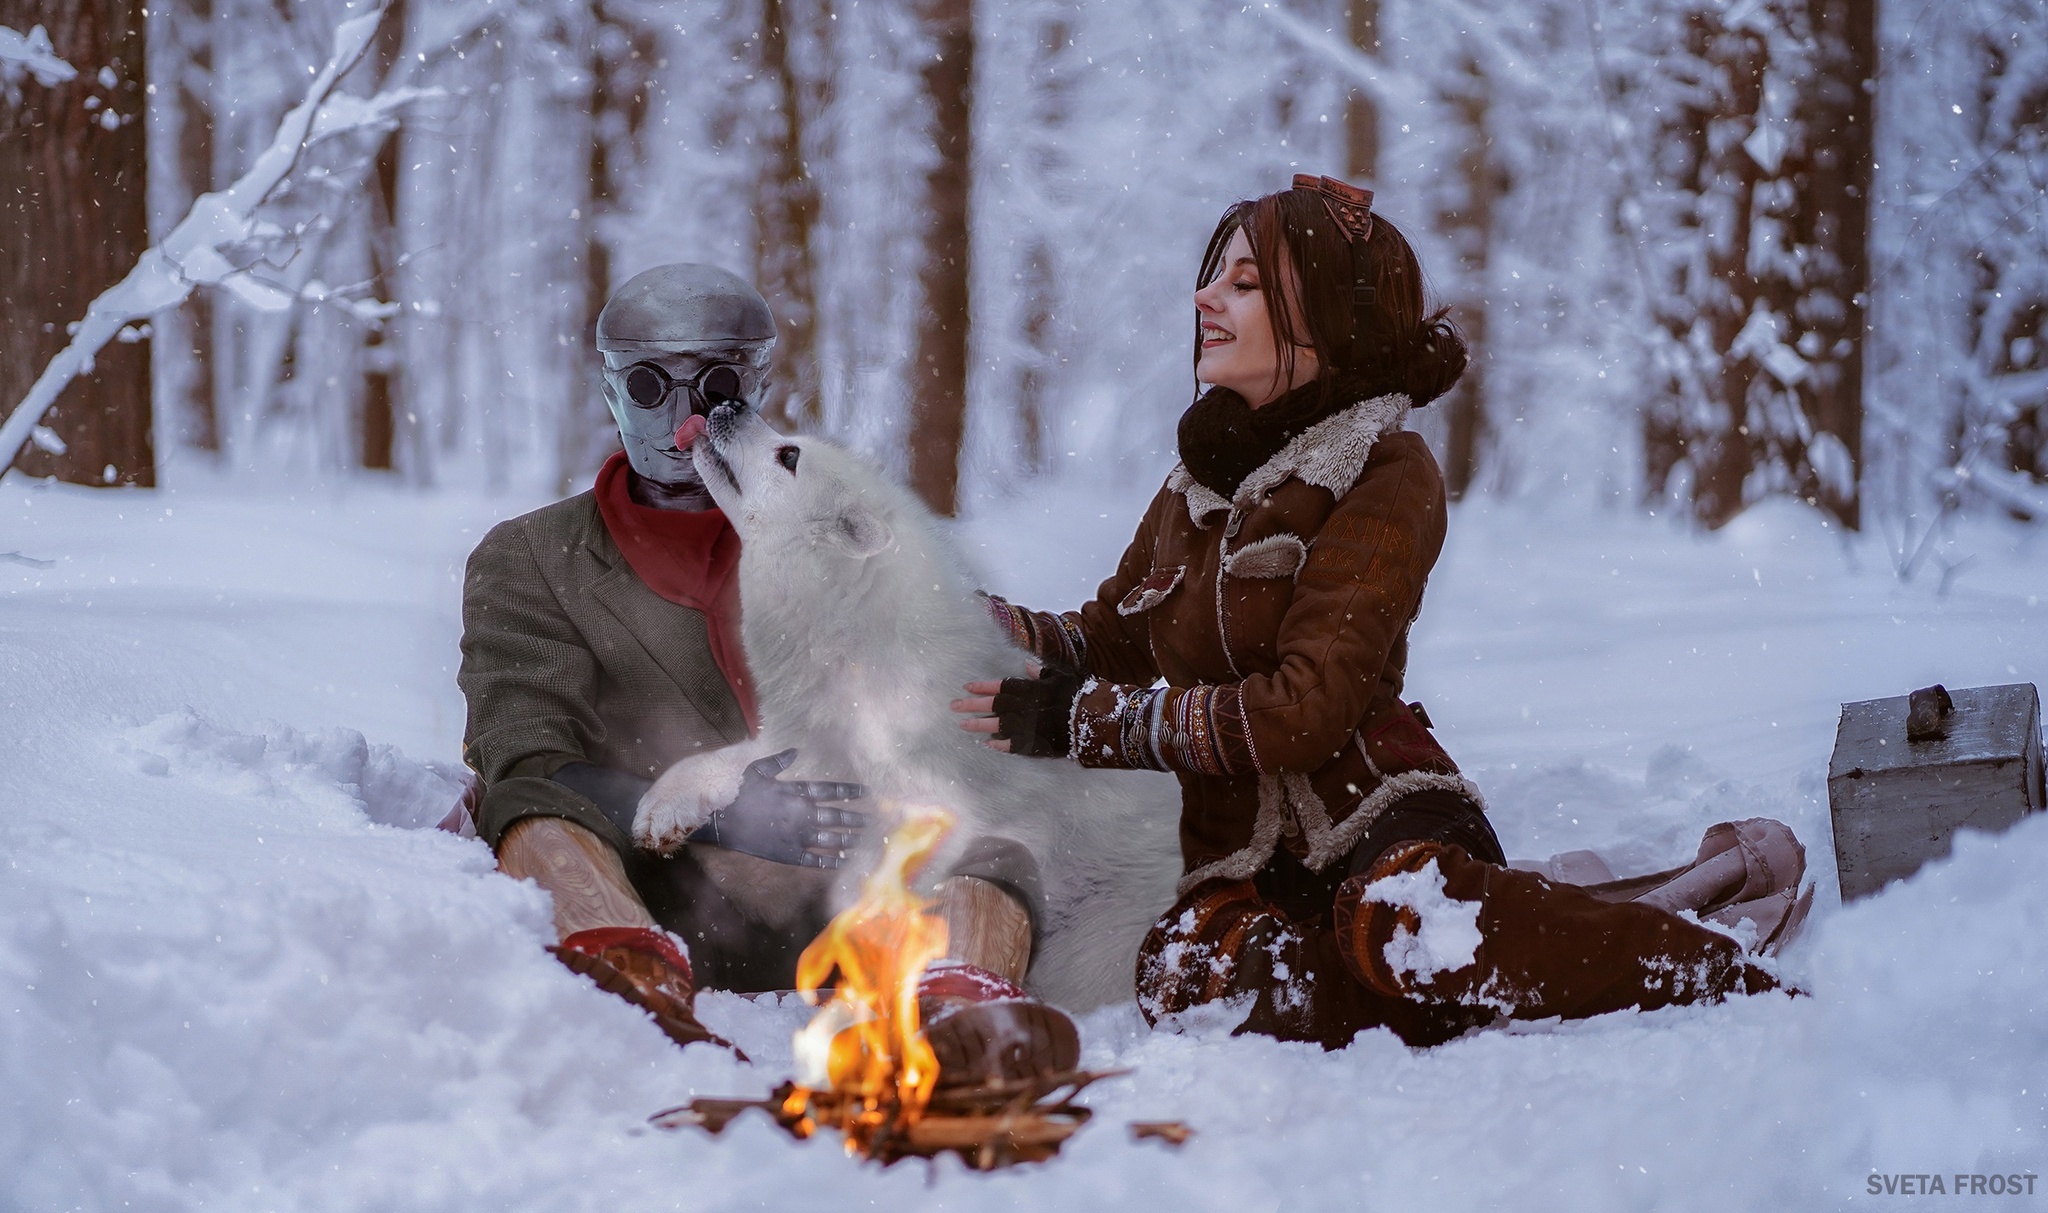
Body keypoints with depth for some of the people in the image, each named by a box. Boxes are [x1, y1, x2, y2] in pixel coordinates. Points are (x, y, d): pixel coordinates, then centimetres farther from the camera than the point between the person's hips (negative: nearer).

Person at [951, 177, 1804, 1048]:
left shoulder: (1387, 479, -7)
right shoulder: (1201, 483, 14)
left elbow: (1303, 711, -16)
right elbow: (1110, 640, 25)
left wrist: (1082, 720, -14)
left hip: (1378, 820, -5)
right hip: (1243, 866, 6)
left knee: (1398, 911, -42)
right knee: (1188, 975, -32)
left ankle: (1730, 980, -23)